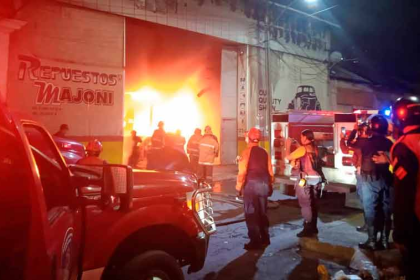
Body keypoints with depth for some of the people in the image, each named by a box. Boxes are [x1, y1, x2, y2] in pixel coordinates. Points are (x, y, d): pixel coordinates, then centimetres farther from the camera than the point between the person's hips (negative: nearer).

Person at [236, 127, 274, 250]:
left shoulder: (247, 152, -8)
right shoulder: (264, 152, 9)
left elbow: (242, 171, -14)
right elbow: (270, 171, 10)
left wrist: (239, 186, -7)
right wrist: (269, 185, 18)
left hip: (251, 185, -6)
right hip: (264, 185, 6)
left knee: (251, 214, 2)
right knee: (262, 213, 17)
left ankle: (255, 242, 4)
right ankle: (265, 239, 25)